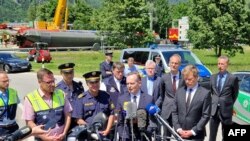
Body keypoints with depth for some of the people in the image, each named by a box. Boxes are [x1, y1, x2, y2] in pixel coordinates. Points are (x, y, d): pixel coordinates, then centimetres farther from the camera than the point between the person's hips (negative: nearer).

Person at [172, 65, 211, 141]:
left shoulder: (205, 93, -4)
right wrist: (178, 129, -4)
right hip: (180, 134, 4)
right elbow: (174, 112, 8)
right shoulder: (179, 91, 8)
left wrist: (193, 131, -12)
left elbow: (206, 115, -7)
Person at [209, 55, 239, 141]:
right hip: (214, 110, 4)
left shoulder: (233, 78, -6)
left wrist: (229, 105, 10)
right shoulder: (213, 77, 7)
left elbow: (235, 95, 5)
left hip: (226, 111, -4)